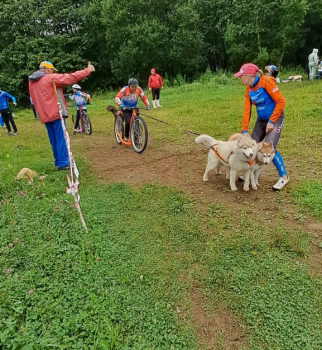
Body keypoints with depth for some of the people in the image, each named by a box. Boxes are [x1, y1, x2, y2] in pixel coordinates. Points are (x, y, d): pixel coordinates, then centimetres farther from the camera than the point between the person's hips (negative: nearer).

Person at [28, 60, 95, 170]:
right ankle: (63, 163, -2)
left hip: (45, 116, 7)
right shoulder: (51, 78, -10)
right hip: (56, 114, -7)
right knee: (61, 139, -3)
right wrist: (87, 70, -6)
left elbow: (35, 100, 18)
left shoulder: (31, 82, 12)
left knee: (54, 140, 14)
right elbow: (71, 78, -12)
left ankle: (58, 162, 20)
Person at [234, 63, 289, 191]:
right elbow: (247, 110, -1)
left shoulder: (266, 82, -18)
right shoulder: (248, 90, 2)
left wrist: (271, 121, -19)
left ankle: (284, 176, 1)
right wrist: (244, 130, -8)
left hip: (275, 119, -7)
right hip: (260, 120, 7)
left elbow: (281, 101, -18)